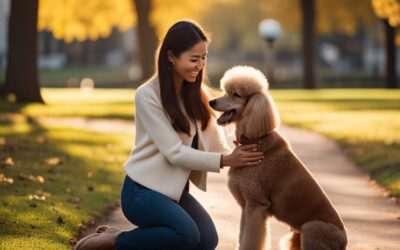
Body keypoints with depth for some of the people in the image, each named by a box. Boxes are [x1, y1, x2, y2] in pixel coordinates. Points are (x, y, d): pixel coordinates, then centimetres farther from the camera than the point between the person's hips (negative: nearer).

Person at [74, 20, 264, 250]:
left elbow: (214, 140, -1)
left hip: (176, 190, 7)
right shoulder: (148, 96, -15)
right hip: (143, 190, -7)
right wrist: (225, 161, -23)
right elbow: (175, 152, -19)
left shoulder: (195, 94, 7)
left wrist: (238, 157, -21)